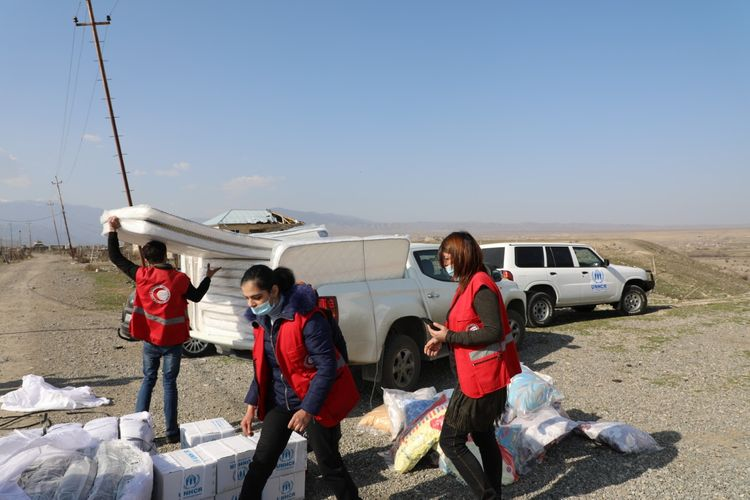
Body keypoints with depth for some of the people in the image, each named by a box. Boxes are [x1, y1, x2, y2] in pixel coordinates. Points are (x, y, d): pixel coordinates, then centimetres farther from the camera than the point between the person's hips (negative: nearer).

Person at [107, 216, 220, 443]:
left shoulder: (141, 275, -9)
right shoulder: (180, 279, -11)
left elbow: (115, 257, 1)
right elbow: (197, 296, 6)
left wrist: (113, 231, 7)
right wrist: (208, 277, 20)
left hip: (150, 340, 1)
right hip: (173, 341, -1)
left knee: (148, 380, 17)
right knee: (169, 382, 8)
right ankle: (172, 432, 11)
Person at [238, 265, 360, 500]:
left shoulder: (308, 318, -24)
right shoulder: (262, 319, -1)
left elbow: (327, 367, -23)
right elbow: (262, 366, 8)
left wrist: (307, 410, -24)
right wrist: (252, 406, 5)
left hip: (315, 401, -6)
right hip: (280, 400, 6)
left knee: (329, 464, 8)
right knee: (261, 461, 8)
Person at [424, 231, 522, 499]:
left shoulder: (480, 286, -19)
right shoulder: (468, 285, 11)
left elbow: (494, 332, -24)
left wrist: (448, 337, -20)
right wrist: (443, 339, 2)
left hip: (480, 381, -10)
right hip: (478, 377, 10)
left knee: (451, 441, -1)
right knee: (483, 437, 19)